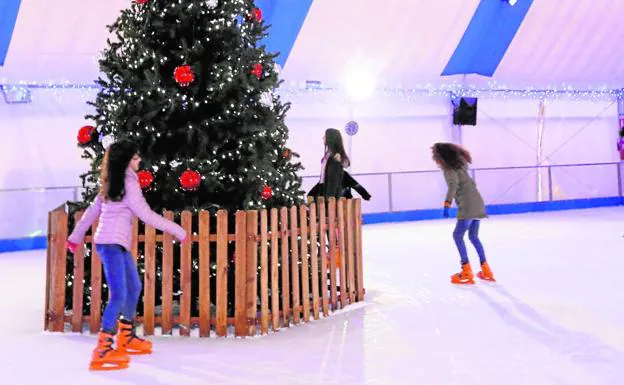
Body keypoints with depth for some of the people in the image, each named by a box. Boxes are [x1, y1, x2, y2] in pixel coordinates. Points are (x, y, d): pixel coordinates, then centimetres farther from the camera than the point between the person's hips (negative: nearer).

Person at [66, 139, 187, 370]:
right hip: (111, 244, -10)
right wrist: (177, 231, -6)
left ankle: (126, 338, 31)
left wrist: (76, 236, 30)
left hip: (118, 244, 10)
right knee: (119, 295, -15)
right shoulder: (128, 182, -11)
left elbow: (92, 210, 21)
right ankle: (102, 351, -18)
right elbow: (146, 215, -13)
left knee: (134, 287, 19)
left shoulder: (111, 183, 15)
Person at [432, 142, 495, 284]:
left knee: (457, 235, -4)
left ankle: (467, 272, -7)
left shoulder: (449, 168, -8)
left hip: (468, 206, -9)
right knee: (473, 237, 17)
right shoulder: (459, 164, 19)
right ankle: (486, 270, 20)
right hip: (477, 203, 9)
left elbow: (453, 185, -23)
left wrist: (447, 204, -30)